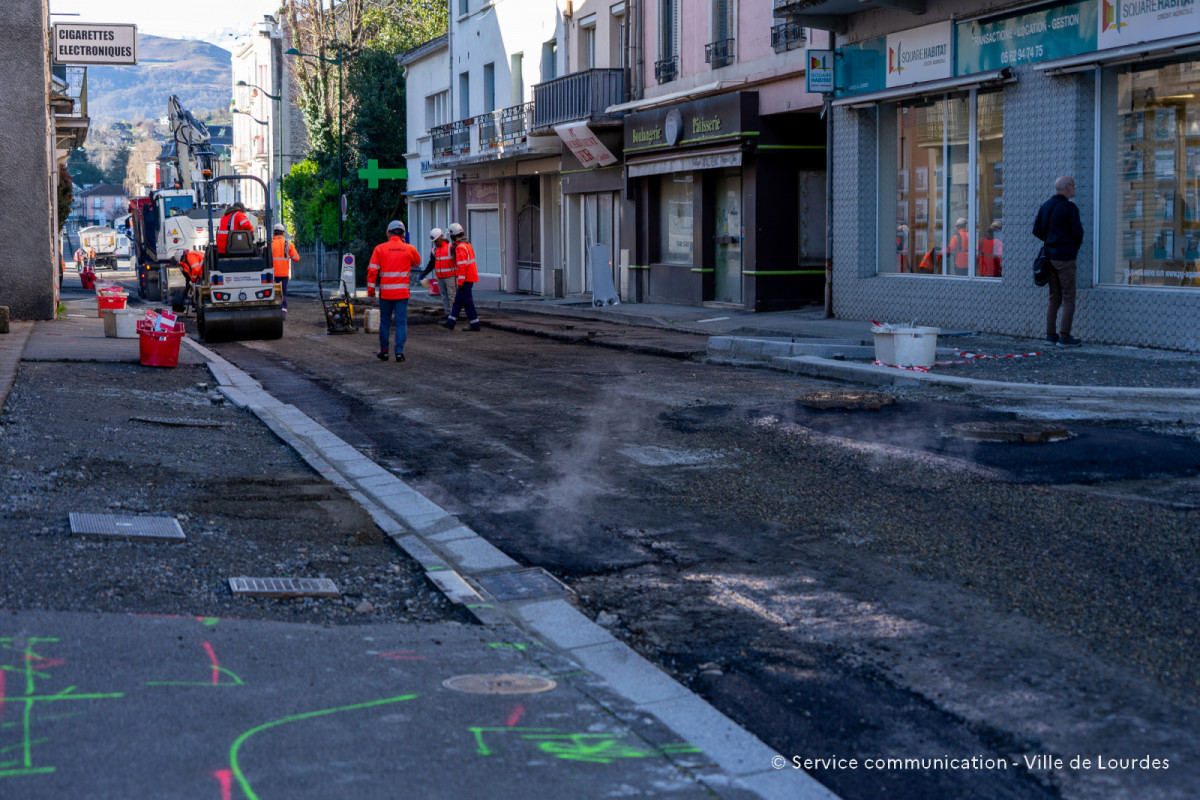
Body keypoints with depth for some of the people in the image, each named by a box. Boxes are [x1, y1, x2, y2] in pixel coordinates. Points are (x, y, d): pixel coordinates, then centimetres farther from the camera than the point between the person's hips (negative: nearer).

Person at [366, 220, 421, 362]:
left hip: (385, 292, 0)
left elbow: (372, 270, -4)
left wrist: (370, 289, 2)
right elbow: (417, 264, 20)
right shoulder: (409, 249, 0)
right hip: (402, 292, 0)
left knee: (385, 321, 13)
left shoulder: (380, 249, -2)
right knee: (401, 321, 3)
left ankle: (383, 351, 19)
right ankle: (399, 352, -2)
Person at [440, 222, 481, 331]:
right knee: (458, 300, 13)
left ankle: (475, 324, 0)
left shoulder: (460, 247, -18)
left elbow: (462, 266, -23)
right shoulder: (467, 244, 13)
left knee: (467, 301, -3)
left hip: (465, 279, -10)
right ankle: (450, 323, 17)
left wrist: (460, 282, -22)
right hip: (470, 277, 10)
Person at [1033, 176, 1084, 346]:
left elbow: (1037, 230, 11)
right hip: (1065, 256, -7)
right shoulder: (1069, 207, -12)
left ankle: (1050, 334, 11)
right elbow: (1077, 232, -15)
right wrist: (1076, 245, 5)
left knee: (1054, 298, 12)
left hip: (1050, 255, 7)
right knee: (1069, 299, -3)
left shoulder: (1045, 206, 10)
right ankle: (1064, 336, -5)